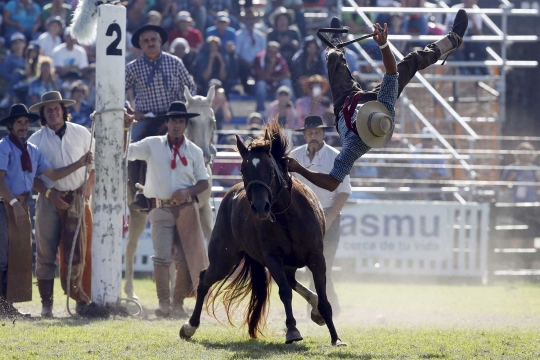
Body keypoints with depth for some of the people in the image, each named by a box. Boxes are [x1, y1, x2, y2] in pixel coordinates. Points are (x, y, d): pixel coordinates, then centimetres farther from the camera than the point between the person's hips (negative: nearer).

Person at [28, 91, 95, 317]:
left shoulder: (81, 134, 6)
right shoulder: (36, 140, 3)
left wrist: (89, 185, -3)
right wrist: (49, 193, -11)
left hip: (77, 198, 0)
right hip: (49, 199, 0)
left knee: (77, 252, -4)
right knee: (46, 252, -2)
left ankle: (81, 299, 7)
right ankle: (46, 303, 3)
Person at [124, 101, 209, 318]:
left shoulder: (194, 151, 6)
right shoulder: (152, 145, 4)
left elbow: (204, 182, 7)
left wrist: (188, 191, -12)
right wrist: (124, 129, -13)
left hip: (186, 208, 1)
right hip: (161, 209, -1)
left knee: (186, 258, 3)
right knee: (162, 257, -8)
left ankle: (178, 304, 10)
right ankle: (163, 303, -10)